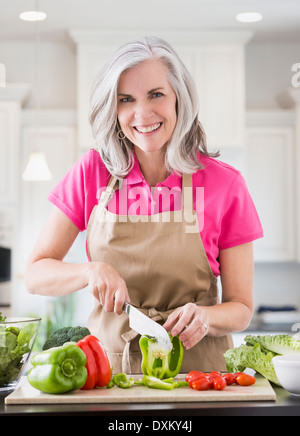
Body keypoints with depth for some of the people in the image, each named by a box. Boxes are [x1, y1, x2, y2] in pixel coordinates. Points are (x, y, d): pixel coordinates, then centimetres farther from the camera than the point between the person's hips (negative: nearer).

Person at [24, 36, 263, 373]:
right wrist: (91, 270, -17)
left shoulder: (225, 183, -4)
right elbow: (35, 275, 2)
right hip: (109, 365, 1)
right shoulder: (92, 172, 1)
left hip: (194, 367, -1)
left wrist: (204, 317, -21)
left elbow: (241, 309, 1)